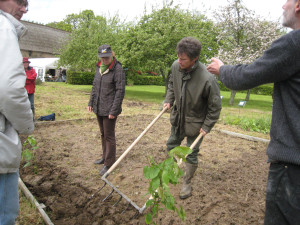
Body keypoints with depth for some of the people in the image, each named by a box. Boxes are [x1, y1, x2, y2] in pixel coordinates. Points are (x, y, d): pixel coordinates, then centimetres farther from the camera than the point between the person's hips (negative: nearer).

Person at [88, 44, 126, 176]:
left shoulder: (118, 69, -15)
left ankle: (109, 164, 13)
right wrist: (91, 102, 14)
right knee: (103, 134, 19)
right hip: (98, 108, 8)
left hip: (109, 110, -7)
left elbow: (120, 91, -18)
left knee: (109, 136, 1)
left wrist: (114, 111, -19)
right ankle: (105, 157, 36)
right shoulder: (99, 67, 8)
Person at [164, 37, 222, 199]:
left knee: (191, 155, 7)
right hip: (178, 118, 6)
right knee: (171, 145, 22)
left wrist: (207, 126, -15)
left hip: (195, 123, -5)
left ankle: (187, 184, 30)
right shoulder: (176, 66, -16)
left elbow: (215, 106, -19)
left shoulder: (207, 79, -32)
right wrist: (169, 100, -2)